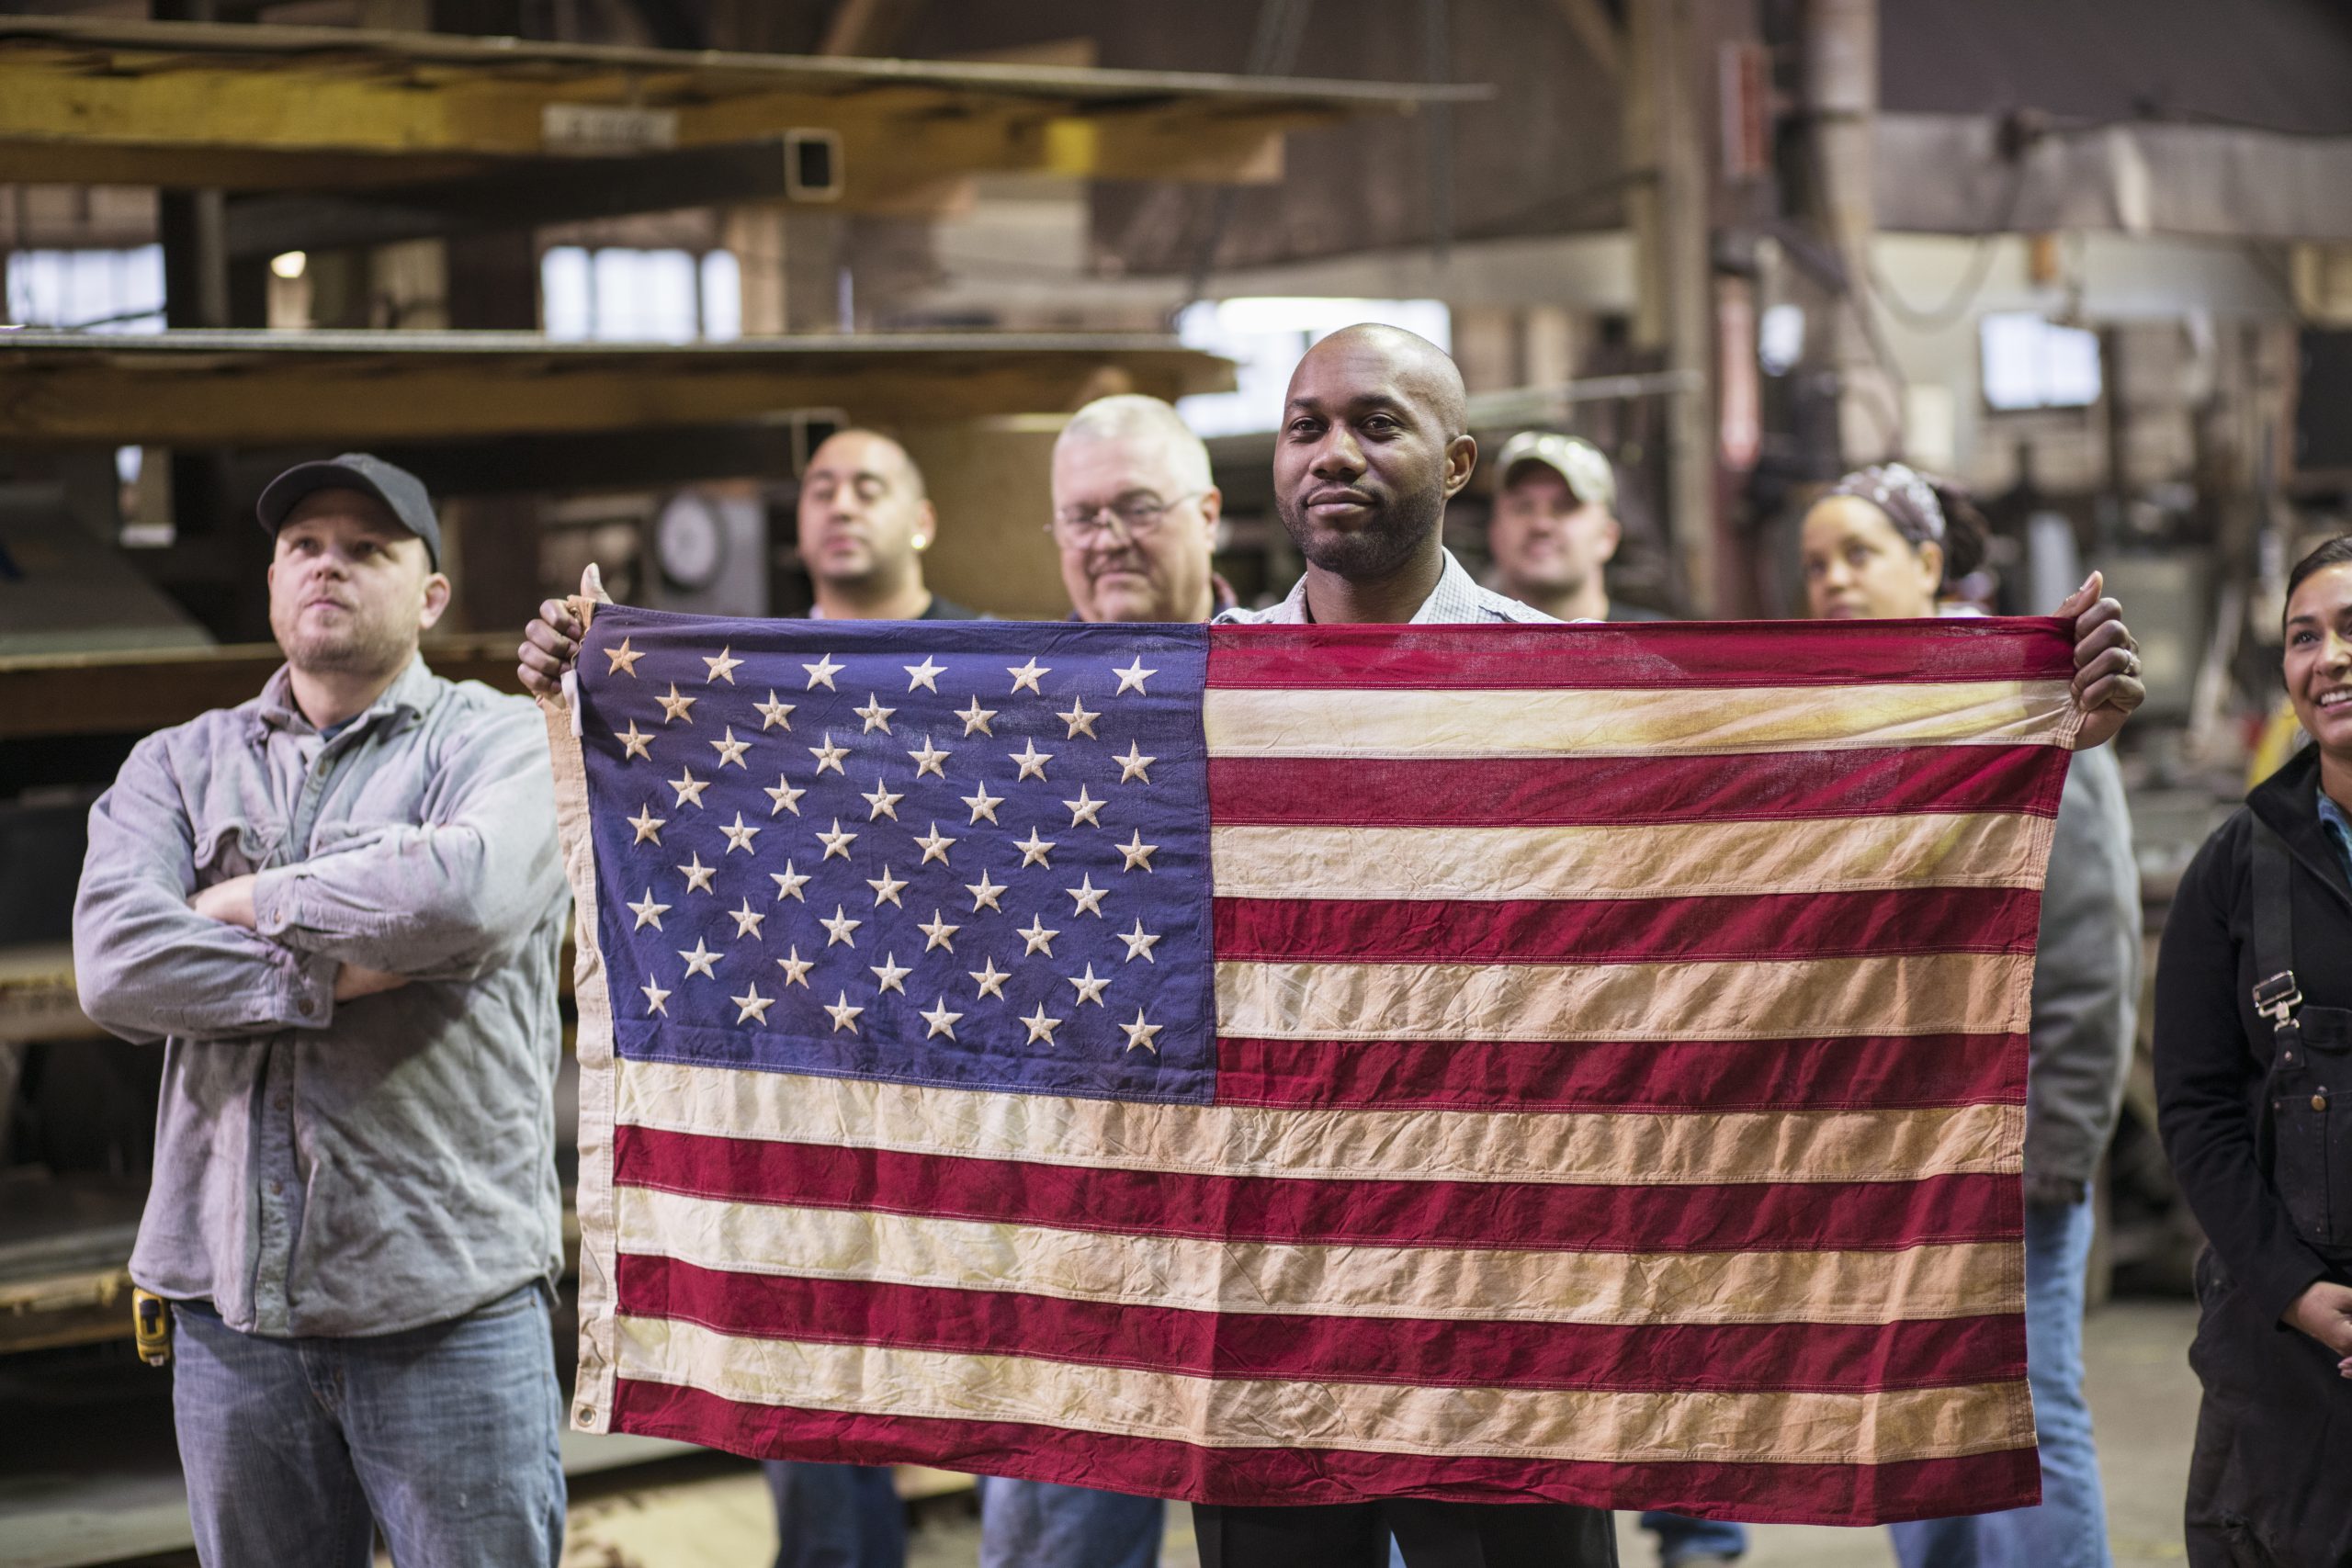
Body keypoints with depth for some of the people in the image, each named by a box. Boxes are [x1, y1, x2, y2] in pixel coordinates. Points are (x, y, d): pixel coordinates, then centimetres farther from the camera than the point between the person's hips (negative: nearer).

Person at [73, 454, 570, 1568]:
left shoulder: (500, 741, 2)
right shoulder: (180, 765, 12)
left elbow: (468, 892, -21)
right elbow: (116, 966, -6)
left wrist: (254, 899, -6)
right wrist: (347, 973, -12)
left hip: (448, 1302, -3)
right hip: (232, 1306, 3)